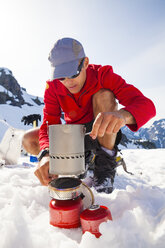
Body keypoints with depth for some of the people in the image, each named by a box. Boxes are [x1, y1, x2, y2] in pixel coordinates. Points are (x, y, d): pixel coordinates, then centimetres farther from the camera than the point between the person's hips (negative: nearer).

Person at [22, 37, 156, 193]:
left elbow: (147, 105, -28)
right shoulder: (53, 88, -11)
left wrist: (123, 114, -52)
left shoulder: (102, 75, -19)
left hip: (103, 135, -2)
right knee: (29, 140, -15)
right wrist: (46, 153, -41)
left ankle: (105, 163, -21)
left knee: (104, 94, -29)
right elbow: (49, 124, -20)